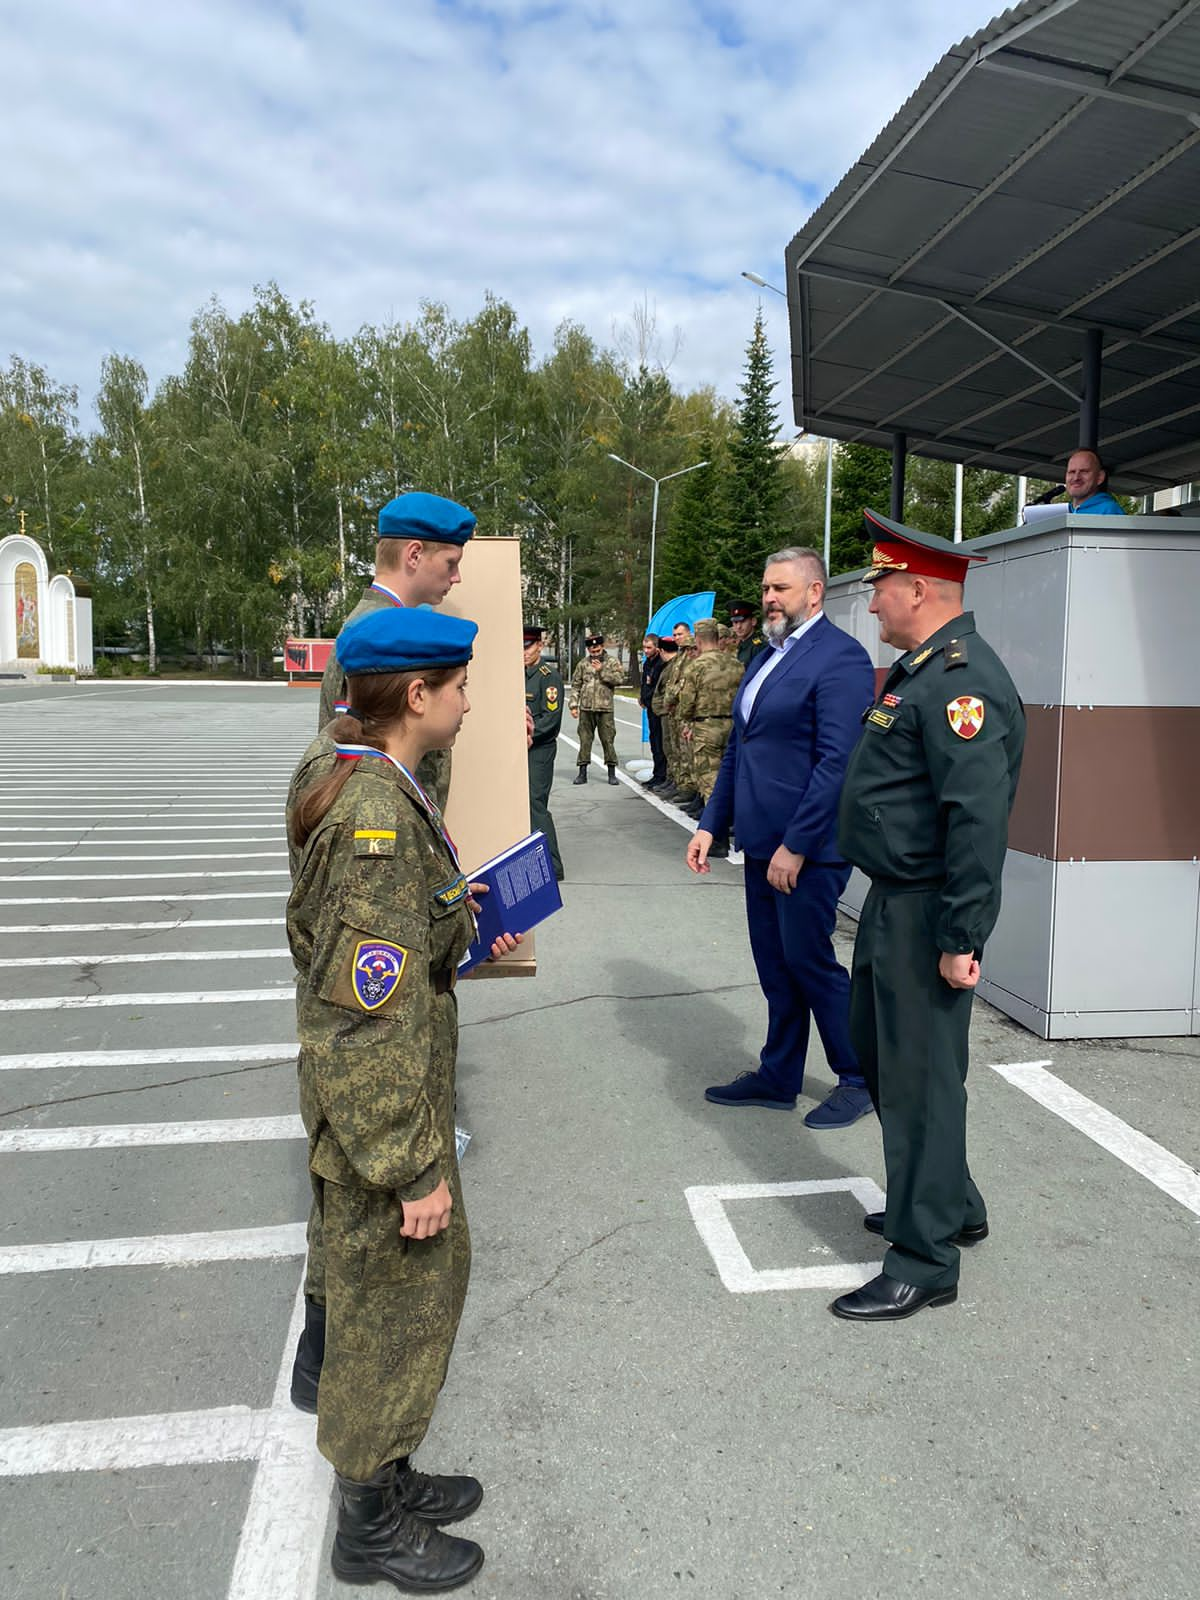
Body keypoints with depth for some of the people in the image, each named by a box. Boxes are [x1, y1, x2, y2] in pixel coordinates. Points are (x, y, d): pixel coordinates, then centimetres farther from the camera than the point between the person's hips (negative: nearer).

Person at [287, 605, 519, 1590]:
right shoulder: (382, 822, -28)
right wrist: (414, 1169, -20)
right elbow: (373, 1022, -27)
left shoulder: (367, 790, 3)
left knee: (436, 1271, 23)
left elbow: (314, 933, 14)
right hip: (381, 1111, -9)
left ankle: (387, 1473, 44)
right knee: (389, 1300, 11)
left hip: (370, 1093, 9)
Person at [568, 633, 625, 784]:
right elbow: (575, 685, 10)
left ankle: (612, 773, 9)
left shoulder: (612, 661, 4)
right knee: (584, 740, 5)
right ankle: (582, 773, 12)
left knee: (608, 740, 0)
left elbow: (620, 678, -11)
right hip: (586, 708, 2)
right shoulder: (583, 663, 9)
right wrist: (573, 704, 2)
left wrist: (601, 670, -13)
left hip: (605, 708, -2)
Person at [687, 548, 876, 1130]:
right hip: (761, 843, 8)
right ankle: (778, 1077, 29)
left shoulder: (839, 657, -13)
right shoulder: (766, 657, 15)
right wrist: (712, 824, 14)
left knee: (807, 961, 1)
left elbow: (836, 760, -20)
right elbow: (737, 749, 19)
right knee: (774, 965, 15)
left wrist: (796, 845, -21)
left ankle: (861, 1078, 19)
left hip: (809, 847, -8)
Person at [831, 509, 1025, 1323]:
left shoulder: (962, 679, -21)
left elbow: (979, 818, -28)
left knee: (920, 1078, 0)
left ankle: (926, 1263, 17)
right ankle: (952, 1206, 40)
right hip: (894, 903, 11)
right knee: (879, 1049, 22)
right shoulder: (921, 669, 13)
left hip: (928, 917, -11)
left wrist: (960, 940, -27)